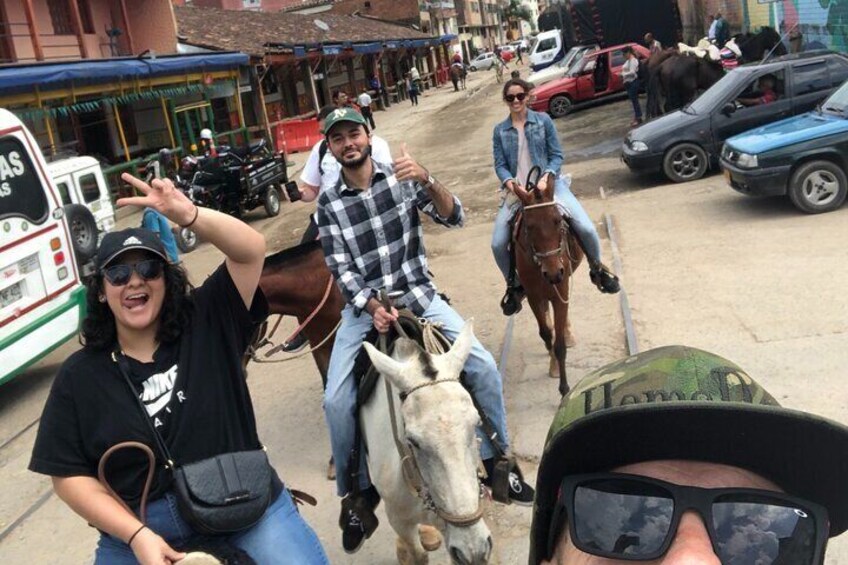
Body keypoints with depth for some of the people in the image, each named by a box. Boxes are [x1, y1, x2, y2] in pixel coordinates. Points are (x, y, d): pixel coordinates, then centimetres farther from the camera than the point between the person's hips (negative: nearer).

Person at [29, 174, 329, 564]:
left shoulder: (208, 324, 0)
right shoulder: (79, 376, 2)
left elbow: (251, 250, -10)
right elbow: (70, 476, 1)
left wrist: (189, 216, -27)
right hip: (140, 533, 1)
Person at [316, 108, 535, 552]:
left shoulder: (401, 178, -1)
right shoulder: (328, 203, -2)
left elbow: (453, 218, -8)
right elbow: (341, 269, -6)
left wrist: (427, 181, -26)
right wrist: (372, 307, -22)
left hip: (418, 296, 1)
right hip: (363, 306, 0)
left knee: (484, 367, -12)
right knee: (336, 402, -16)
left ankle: (498, 459, 11)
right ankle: (357, 492, 6)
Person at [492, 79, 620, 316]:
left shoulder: (543, 121, 2)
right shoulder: (500, 131, 5)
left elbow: (557, 155, 0)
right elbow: (500, 164, 2)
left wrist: (546, 177, -19)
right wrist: (509, 182, -20)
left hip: (549, 183, -1)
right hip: (517, 190, 1)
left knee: (586, 228, -17)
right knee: (497, 244, -13)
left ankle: (597, 269, 14)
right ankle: (514, 285, 14)